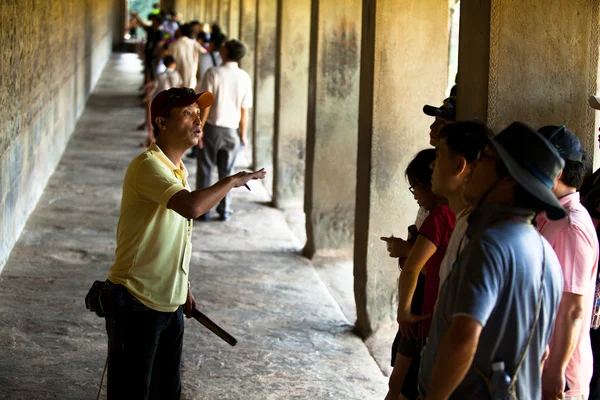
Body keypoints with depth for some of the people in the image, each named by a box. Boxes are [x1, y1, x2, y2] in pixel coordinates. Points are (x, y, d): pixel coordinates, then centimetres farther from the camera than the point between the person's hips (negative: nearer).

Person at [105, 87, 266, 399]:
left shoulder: (178, 170, 12)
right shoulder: (148, 166, -19)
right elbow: (192, 206, -36)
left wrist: (184, 288, 22)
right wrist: (233, 180, -21)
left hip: (170, 303, 9)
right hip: (136, 303, -9)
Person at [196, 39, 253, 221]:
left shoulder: (213, 73, -13)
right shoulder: (244, 77, -4)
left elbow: (206, 105, -13)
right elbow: (244, 110, 0)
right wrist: (243, 134, 9)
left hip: (212, 128, -2)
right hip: (231, 131, 3)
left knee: (205, 171, 9)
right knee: (226, 173, 14)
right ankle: (224, 210, 17)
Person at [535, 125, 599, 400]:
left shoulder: (572, 227, -20)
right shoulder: (548, 218, 9)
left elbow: (574, 310, -22)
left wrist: (556, 371, -20)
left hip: (556, 377, -9)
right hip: (536, 366, 9)